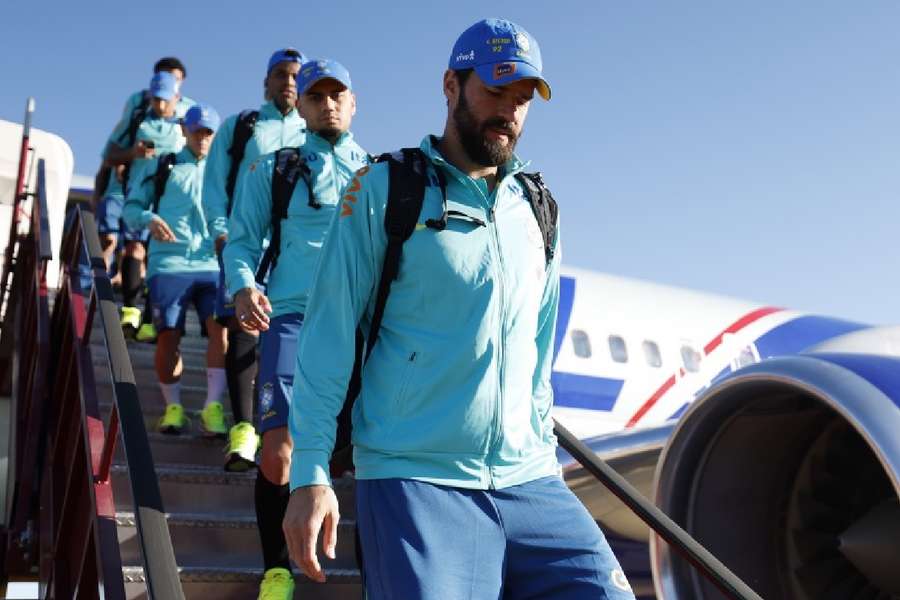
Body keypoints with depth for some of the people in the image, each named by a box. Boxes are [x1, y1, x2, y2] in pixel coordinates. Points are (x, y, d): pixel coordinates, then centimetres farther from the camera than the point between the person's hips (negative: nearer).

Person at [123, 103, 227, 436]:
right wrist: (149, 219, -10)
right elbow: (132, 206, 12)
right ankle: (173, 406, 12)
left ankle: (213, 405, -12)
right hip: (169, 262, -1)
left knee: (221, 328, -18)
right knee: (168, 335, -5)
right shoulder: (162, 167, 15)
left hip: (212, 264, 1)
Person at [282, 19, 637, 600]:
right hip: (416, 480, -4)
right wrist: (311, 471, -9)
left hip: (529, 484, 5)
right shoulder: (386, 189, 0)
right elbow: (331, 332, -4)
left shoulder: (537, 210, 14)